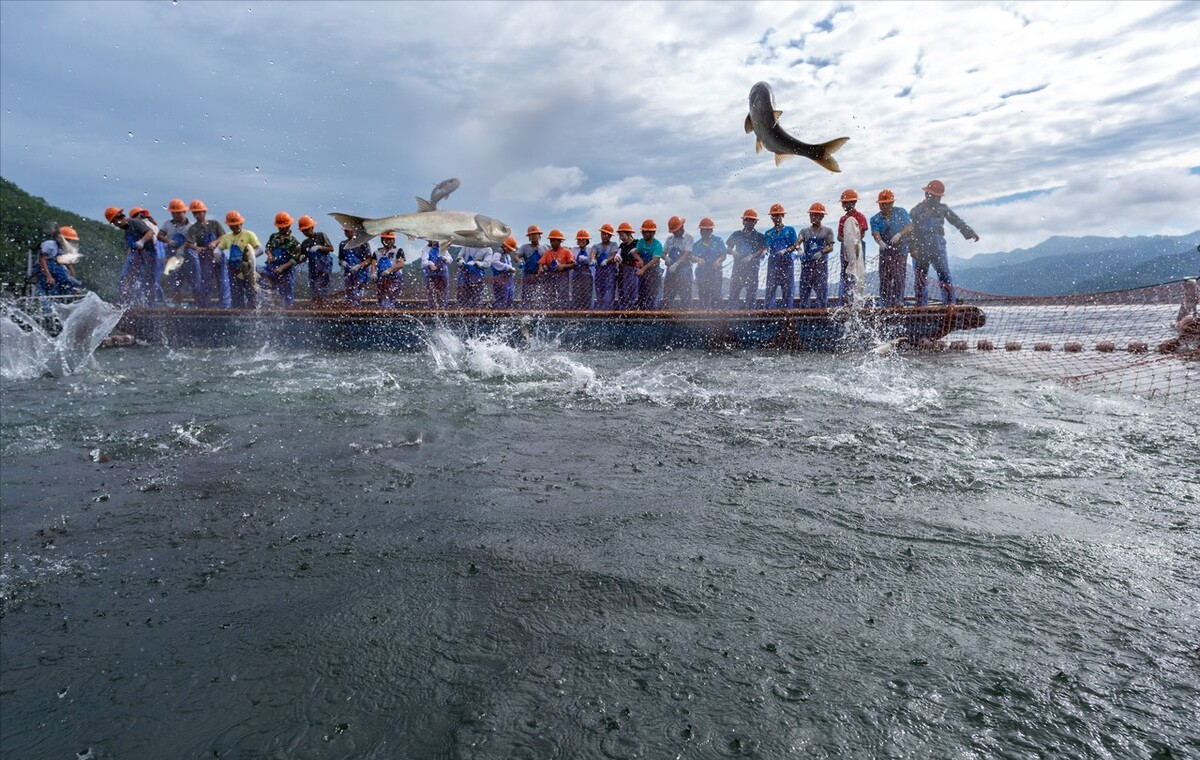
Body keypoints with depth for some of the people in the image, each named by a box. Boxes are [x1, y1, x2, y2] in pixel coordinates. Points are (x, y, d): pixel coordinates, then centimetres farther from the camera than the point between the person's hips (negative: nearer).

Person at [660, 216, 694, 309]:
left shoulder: (689, 238, -2)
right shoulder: (669, 238, 15)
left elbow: (687, 254, -15)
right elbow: (663, 253, 15)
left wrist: (676, 264, -28)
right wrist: (666, 257, -10)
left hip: (684, 270, -5)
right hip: (671, 270, 5)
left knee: (685, 296, -5)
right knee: (667, 295, 4)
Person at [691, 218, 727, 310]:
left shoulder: (718, 241, 8)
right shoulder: (697, 244, 12)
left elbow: (724, 254, 1)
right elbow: (692, 257, 0)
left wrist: (719, 260, -21)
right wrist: (697, 259, -24)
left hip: (715, 272, -2)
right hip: (701, 273, 2)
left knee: (716, 294, -10)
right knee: (702, 295, 3)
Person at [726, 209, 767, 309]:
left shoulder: (760, 236, 7)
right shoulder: (737, 234, 15)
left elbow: (763, 250, -5)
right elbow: (729, 249, 16)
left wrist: (751, 257, -20)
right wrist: (733, 252, -8)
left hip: (752, 268, -2)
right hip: (738, 267, 2)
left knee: (751, 293, -2)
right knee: (733, 293, -3)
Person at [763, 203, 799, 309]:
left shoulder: (790, 230, 7)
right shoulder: (768, 233, 13)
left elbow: (794, 246, 2)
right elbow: (767, 247, 7)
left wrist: (785, 250, -17)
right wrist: (765, 251, -16)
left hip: (787, 262, -1)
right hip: (773, 263, 1)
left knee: (788, 290, -1)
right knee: (770, 290, -5)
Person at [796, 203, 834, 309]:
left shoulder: (827, 231, 9)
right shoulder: (805, 231, 13)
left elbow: (831, 247, -1)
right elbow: (798, 242, -3)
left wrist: (821, 252, -21)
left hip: (821, 264, -2)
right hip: (806, 264, 2)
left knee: (822, 291, -7)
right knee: (804, 292, 1)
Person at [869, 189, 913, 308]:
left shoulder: (901, 213, 6)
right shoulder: (875, 219, 7)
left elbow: (909, 227, -4)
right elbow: (875, 234, -10)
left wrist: (899, 235, -24)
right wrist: (880, 242, -32)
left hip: (901, 250, -1)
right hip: (885, 251, 1)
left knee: (899, 277, -8)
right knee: (885, 278, -2)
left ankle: (898, 302, -5)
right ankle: (885, 304, 2)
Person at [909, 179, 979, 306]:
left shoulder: (942, 208, 8)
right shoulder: (916, 211, 2)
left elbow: (957, 221, 5)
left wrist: (970, 232, -9)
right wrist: (912, 248, -15)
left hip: (938, 250, 1)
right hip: (921, 252, -1)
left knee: (946, 280, -9)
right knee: (920, 282, 5)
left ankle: (949, 305, -7)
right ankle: (920, 307, 14)